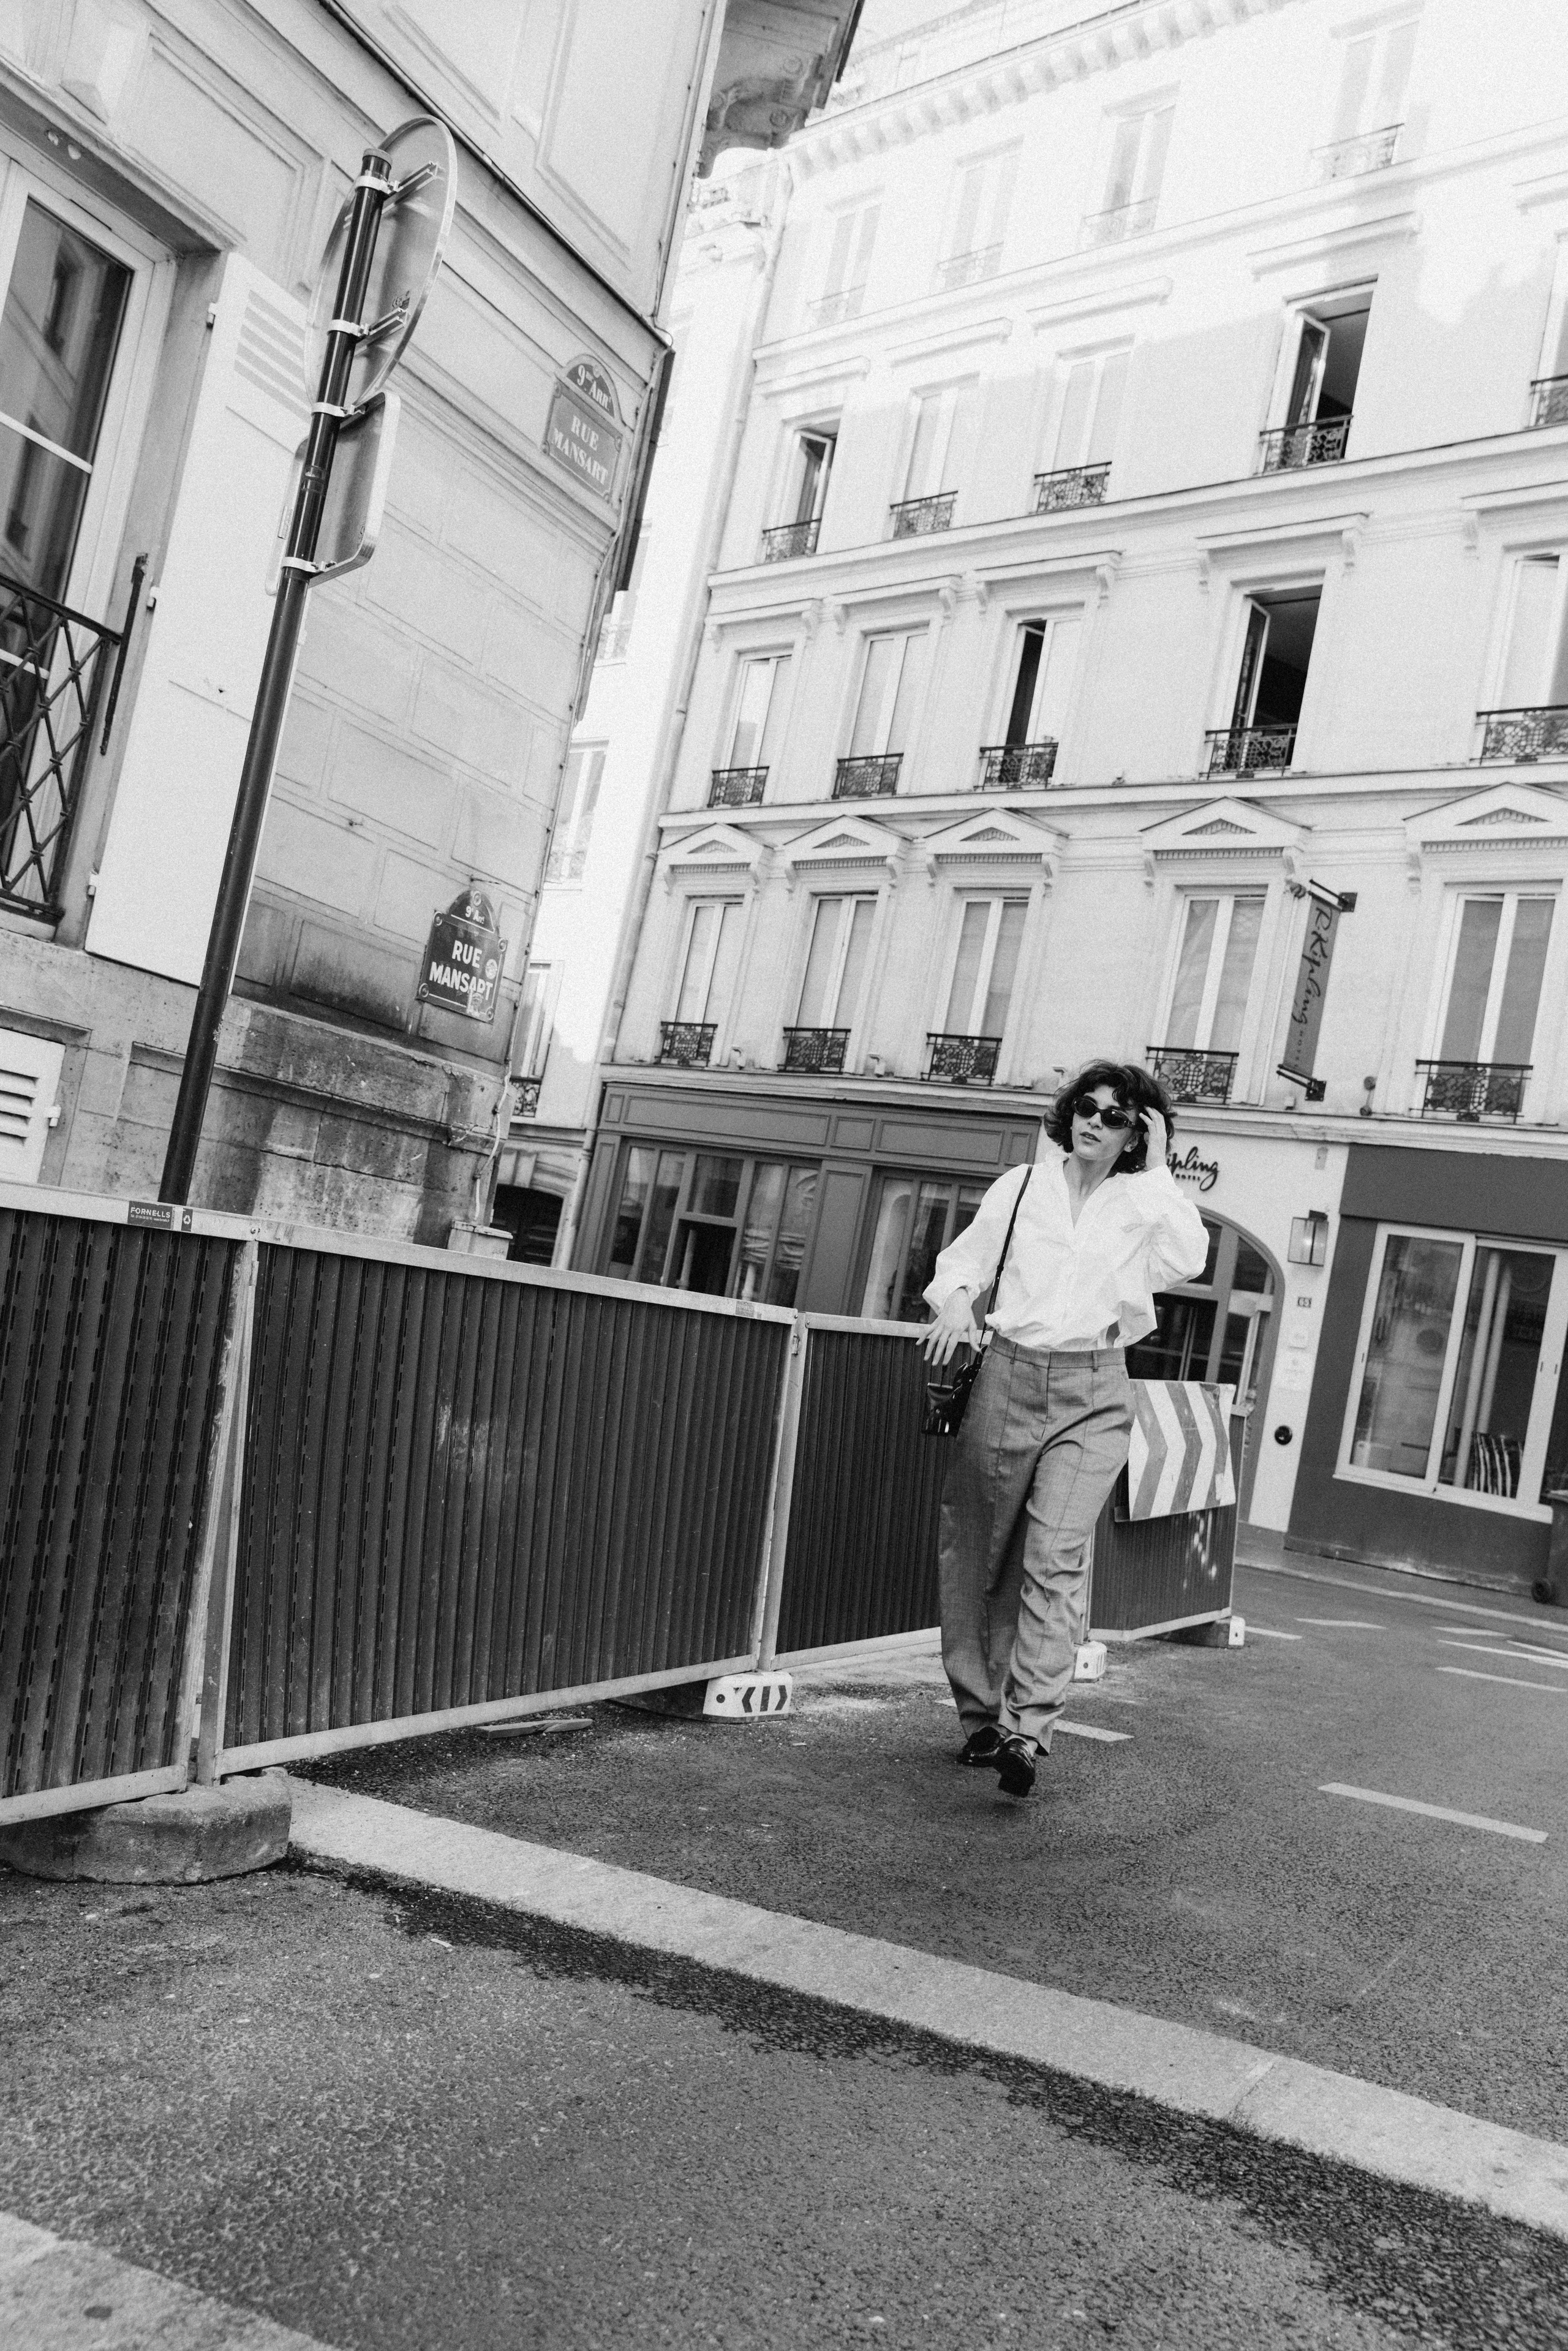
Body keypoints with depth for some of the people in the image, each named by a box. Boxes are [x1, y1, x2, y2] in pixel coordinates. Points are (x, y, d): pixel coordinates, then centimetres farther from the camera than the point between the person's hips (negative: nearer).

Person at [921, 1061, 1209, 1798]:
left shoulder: (1144, 1204, 6)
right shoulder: (1022, 1185, 9)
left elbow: (1190, 1258, -13)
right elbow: (963, 1260, 11)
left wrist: (1158, 1170, -5)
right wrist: (955, 1304, -10)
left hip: (1093, 1396, -2)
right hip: (1008, 1376, 2)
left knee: (1057, 1557, -15)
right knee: (977, 1553, 5)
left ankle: (1026, 1728, -16)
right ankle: (981, 1716, 18)